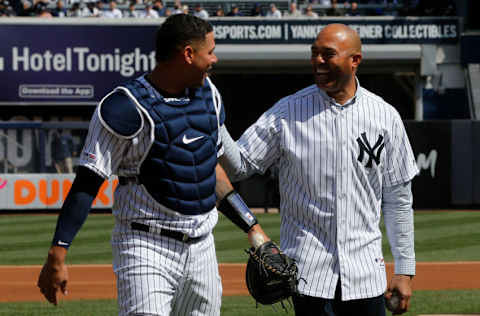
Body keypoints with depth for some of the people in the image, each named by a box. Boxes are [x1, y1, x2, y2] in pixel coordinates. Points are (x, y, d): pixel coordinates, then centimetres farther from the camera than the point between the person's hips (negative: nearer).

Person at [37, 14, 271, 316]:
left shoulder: (208, 94, 10)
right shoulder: (127, 107, -14)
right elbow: (87, 184, -14)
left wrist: (252, 227, 20)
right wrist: (57, 256, -20)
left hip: (202, 246, 7)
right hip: (147, 248, -7)